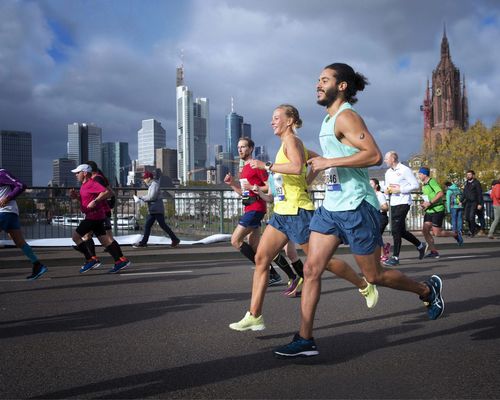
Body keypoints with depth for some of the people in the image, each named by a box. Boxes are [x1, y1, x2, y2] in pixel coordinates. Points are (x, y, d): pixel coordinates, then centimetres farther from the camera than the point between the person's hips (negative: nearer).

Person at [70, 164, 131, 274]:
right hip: (95, 216, 10)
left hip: (94, 216, -10)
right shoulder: (85, 185, 17)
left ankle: (91, 260, -5)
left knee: (75, 236, -6)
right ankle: (121, 260, 6)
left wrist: (95, 201, -27)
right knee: (104, 239, 9)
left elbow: (107, 192, -25)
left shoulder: (91, 183, -15)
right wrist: (76, 196, 11)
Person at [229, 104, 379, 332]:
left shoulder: (291, 140, -10)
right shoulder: (288, 143, 17)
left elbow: (297, 167, -30)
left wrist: (266, 166, -27)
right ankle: (254, 316, 1)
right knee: (260, 259, 0)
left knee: (322, 260, 2)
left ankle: (365, 287, 23)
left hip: (297, 212, -9)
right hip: (282, 212, 9)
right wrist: (304, 183, 26)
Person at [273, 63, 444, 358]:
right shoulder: (330, 119, 15)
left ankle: (428, 290, 31)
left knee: (374, 276, 5)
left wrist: (329, 162, -23)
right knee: (311, 269, 0)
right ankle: (305, 340, 5)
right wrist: (321, 162, 19)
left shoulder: (346, 116, -13)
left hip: (355, 208, -9)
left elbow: (375, 156, -25)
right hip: (331, 207, 9)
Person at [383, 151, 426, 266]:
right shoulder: (388, 172, 15)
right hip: (393, 204, 8)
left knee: (395, 230, -13)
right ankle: (420, 246, 32)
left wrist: (399, 189, -17)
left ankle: (395, 257, -8)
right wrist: (387, 190, 2)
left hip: (403, 203, -8)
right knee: (401, 231, 12)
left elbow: (415, 185, -11)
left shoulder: (404, 170, -8)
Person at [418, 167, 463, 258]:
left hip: (437, 210, -9)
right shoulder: (423, 185, 15)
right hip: (429, 211, 9)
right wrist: (423, 204, 9)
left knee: (437, 233, -8)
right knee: (425, 230, -3)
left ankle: (456, 234, 17)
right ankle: (433, 252, 4)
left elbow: (441, 194, -25)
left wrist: (430, 203, -24)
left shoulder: (432, 182, -13)